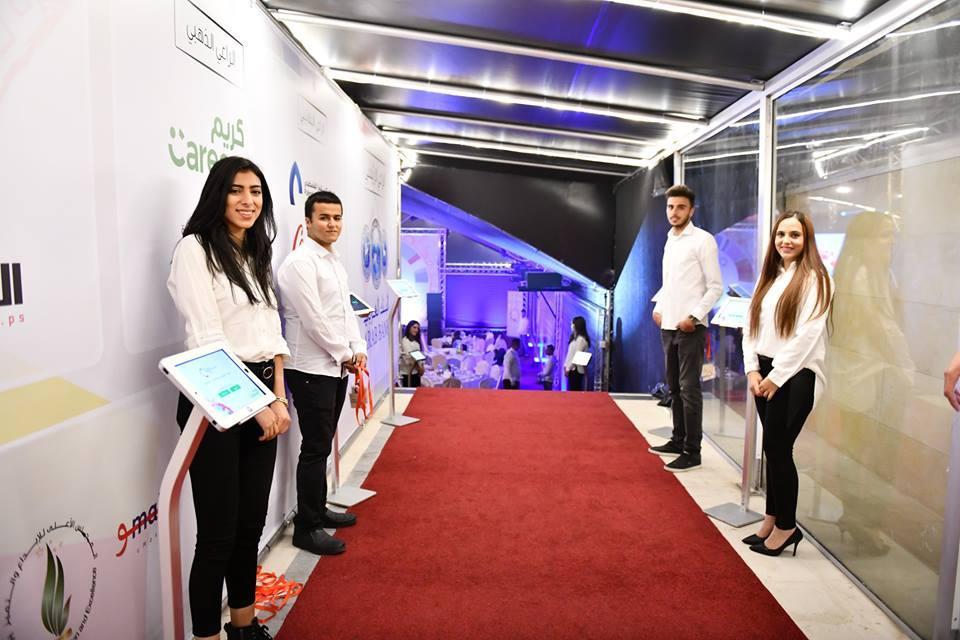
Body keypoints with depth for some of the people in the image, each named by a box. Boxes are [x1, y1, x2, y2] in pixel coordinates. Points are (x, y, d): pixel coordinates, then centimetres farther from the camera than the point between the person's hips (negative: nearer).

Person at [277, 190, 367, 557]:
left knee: (323, 444, 17)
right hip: (311, 370, -8)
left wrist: (358, 349, 3)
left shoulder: (335, 261, 14)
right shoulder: (300, 262, -15)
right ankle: (306, 529, 10)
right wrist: (345, 355, -10)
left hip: (336, 368, 9)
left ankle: (317, 510, 31)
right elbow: (314, 320, -20)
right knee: (316, 448, -2)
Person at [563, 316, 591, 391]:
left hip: (575, 369, -9)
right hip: (572, 369, 9)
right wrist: (566, 365, 11)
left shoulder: (581, 339, -13)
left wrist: (568, 368, -14)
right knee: (576, 390, 9)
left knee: (574, 390, -7)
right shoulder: (575, 338, 16)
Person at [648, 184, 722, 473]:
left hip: (690, 327, -8)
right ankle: (677, 440, 26)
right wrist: (658, 307, 12)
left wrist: (694, 316, -17)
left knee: (689, 389, -5)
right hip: (668, 326, 8)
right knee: (674, 387, 14)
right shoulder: (670, 240, 14)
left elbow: (716, 286, -10)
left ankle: (692, 451, 2)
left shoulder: (702, 240, -7)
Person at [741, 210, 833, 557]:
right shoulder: (768, 276, 13)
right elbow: (751, 325, 9)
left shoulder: (813, 279, -9)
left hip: (795, 376, -6)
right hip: (764, 373, 6)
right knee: (772, 449, 12)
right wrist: (752, 370, -1)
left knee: (778, 449, -1)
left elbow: (807, 336, -16)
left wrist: (776, 377, -14)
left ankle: (786, 526, 15)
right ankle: (772, 518, 24)